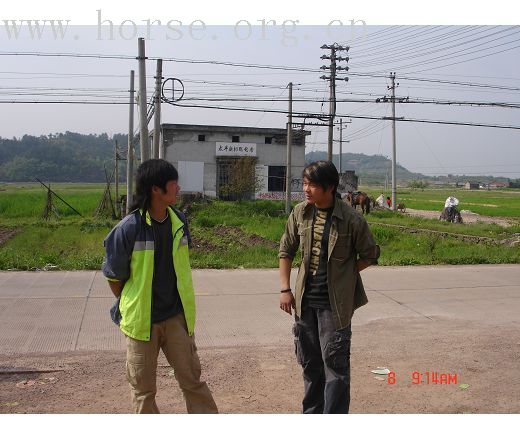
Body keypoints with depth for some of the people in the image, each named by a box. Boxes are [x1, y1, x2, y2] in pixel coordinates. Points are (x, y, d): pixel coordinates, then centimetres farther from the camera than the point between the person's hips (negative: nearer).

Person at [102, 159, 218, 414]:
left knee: (192, 379, 9)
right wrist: (129, 307, 6)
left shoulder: (179, 221, -2)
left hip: (176, 316, 4)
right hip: (141, 321, -3)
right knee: (143, 388, 10)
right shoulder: (129, 228, -18)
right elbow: (113, 275, -6)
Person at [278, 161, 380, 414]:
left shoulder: (351, 219, -14)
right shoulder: (300, 213, -1)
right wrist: (285, 289, 4)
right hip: (305, 300, 5)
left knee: (335, 364, 0)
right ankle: (311, 414, 36)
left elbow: (370, 255, -1)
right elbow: (286, 250, 9)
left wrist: (342, 276, -6)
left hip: (335, 303, -5)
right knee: (309, 362, 17)